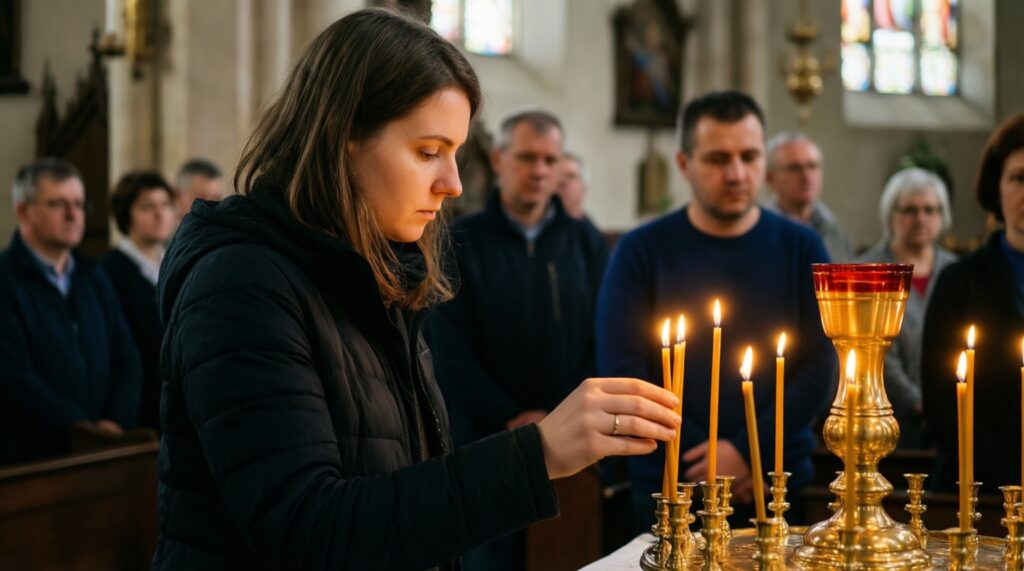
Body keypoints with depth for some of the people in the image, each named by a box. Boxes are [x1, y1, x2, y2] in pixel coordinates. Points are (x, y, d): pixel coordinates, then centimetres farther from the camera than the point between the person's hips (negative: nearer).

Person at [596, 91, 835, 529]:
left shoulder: (801, 249, 2)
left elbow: (818, 370, -3)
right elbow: (621, 372, -7)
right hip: (669, 489, -1)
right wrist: (708, 462, -13)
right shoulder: (641, 252, -2)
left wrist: (746, 452, -14)